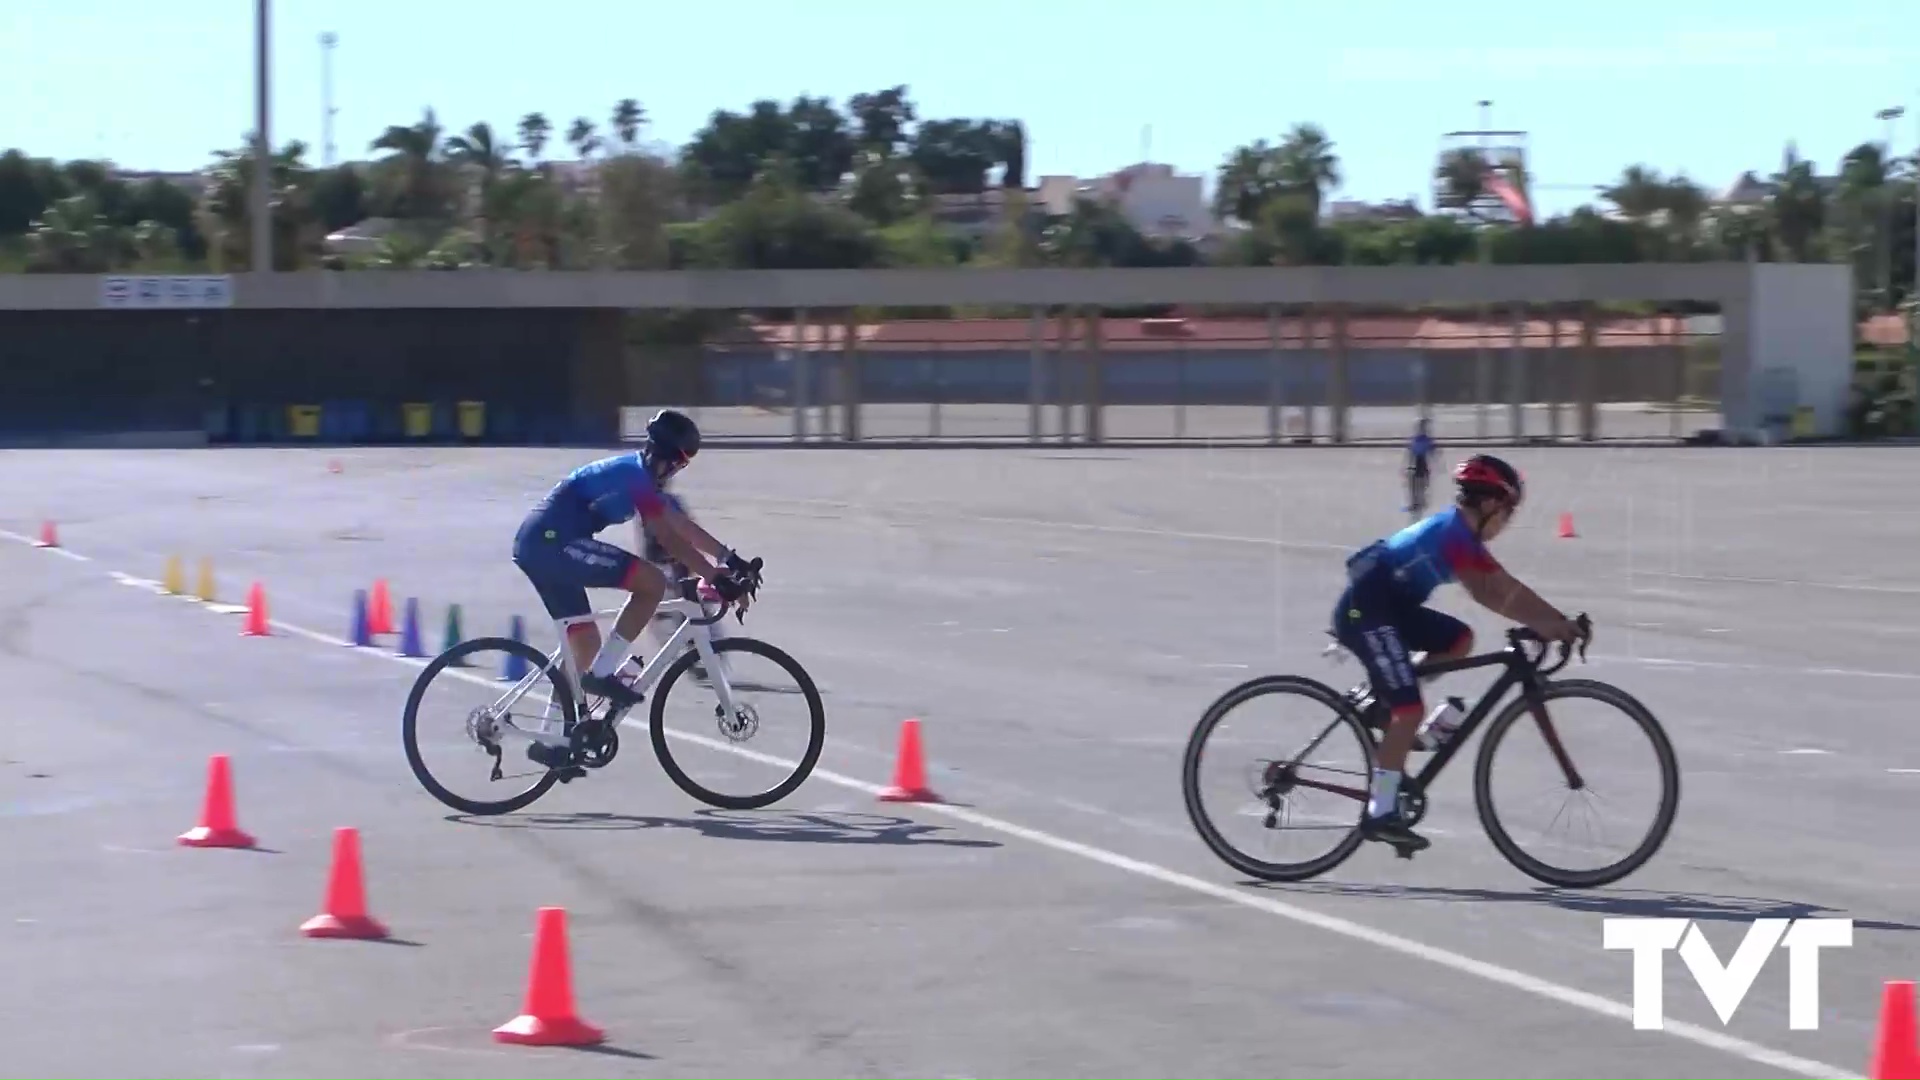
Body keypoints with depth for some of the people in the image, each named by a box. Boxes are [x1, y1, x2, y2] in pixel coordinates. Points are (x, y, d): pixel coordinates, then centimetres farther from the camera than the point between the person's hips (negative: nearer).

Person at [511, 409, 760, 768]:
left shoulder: (634, 476, 20)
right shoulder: (633, 474, -9)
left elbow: (669, 537, 16)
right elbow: (679, 528, -17)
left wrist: (714, 574, 7)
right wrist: (729, 559, -15)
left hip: (536, 546, 10)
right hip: (554, 542, -10)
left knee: (585, 644, 15)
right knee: (652, 583, -15)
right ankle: (602, 675, -9)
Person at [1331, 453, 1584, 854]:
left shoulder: (1460, 532, 15)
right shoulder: (1453, 531, -15)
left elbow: (1507, 587, 12)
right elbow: (1485, 593, -27)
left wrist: (1560, 621, 4)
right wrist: (1542, 624, -28)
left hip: (1390, 607, 10)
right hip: (1365, 612, -10)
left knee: (1460, 638, 10)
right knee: (1408, 710, -12)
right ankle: (1380, 814, -10)